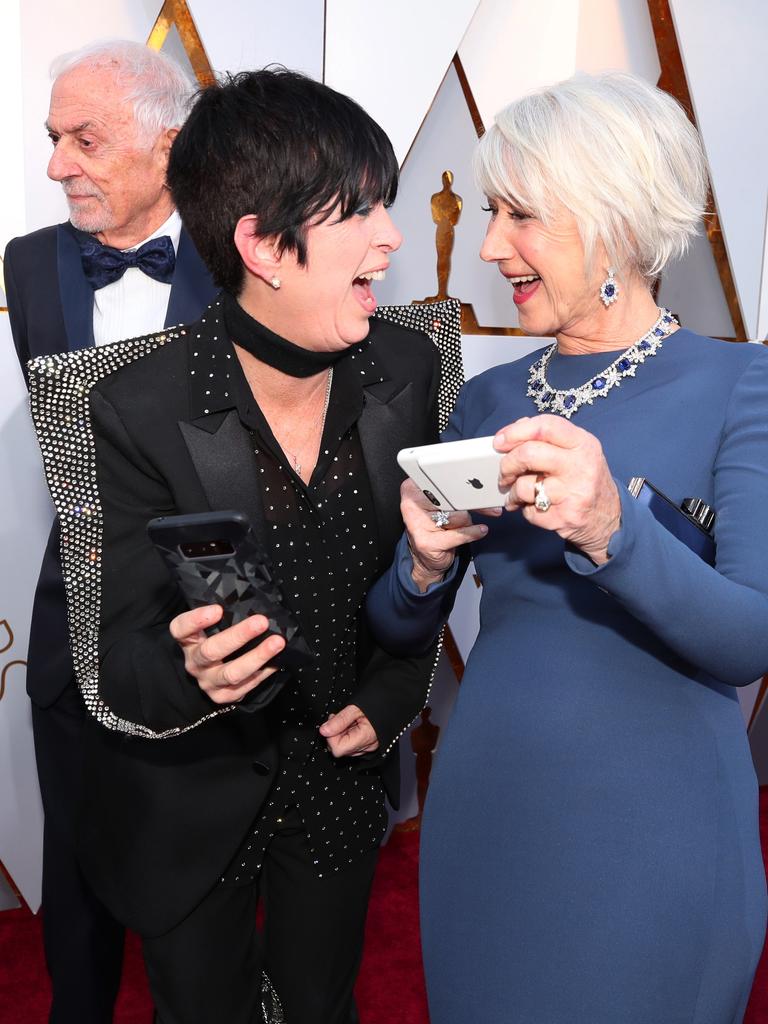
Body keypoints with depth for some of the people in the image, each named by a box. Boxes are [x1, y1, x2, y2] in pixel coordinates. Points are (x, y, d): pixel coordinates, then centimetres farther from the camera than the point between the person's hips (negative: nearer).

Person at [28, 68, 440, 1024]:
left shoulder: (407, 368, -13)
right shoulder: (139, 407, -25)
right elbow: (121, 667, -20)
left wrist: (388, 700, -5)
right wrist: (194, 674, -41)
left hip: (342, 775, 3)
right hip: (194, 802, -3)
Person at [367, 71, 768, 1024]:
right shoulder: (488, 400, 2)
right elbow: (399, 630, 6)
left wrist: (613, 531, -34)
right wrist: (426, 563, -16)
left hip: (652, 835, -4)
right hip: (483, 813, 4)